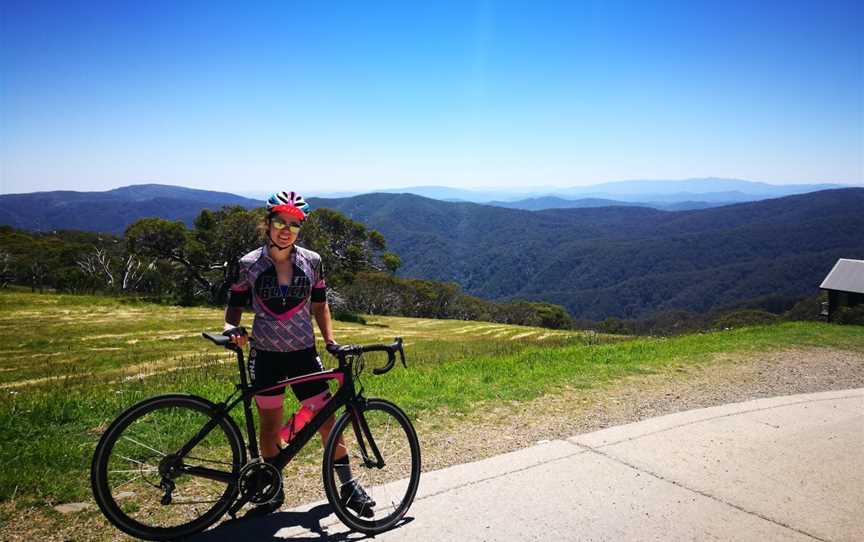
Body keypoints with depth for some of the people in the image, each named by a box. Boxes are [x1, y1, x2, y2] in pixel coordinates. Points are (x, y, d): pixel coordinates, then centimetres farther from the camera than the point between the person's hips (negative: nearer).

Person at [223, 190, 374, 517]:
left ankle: (348, 486, 19)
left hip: (303, 354, 1)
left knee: (326, 420, 1)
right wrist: (231, 328, -17)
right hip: (265, 356, 0)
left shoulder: (311, 262, -1)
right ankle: (274, 491, 29)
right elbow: (235, 305, 4)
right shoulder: (249, 264, -4)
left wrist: (331, 342, 0)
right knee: (270, 425, 10)